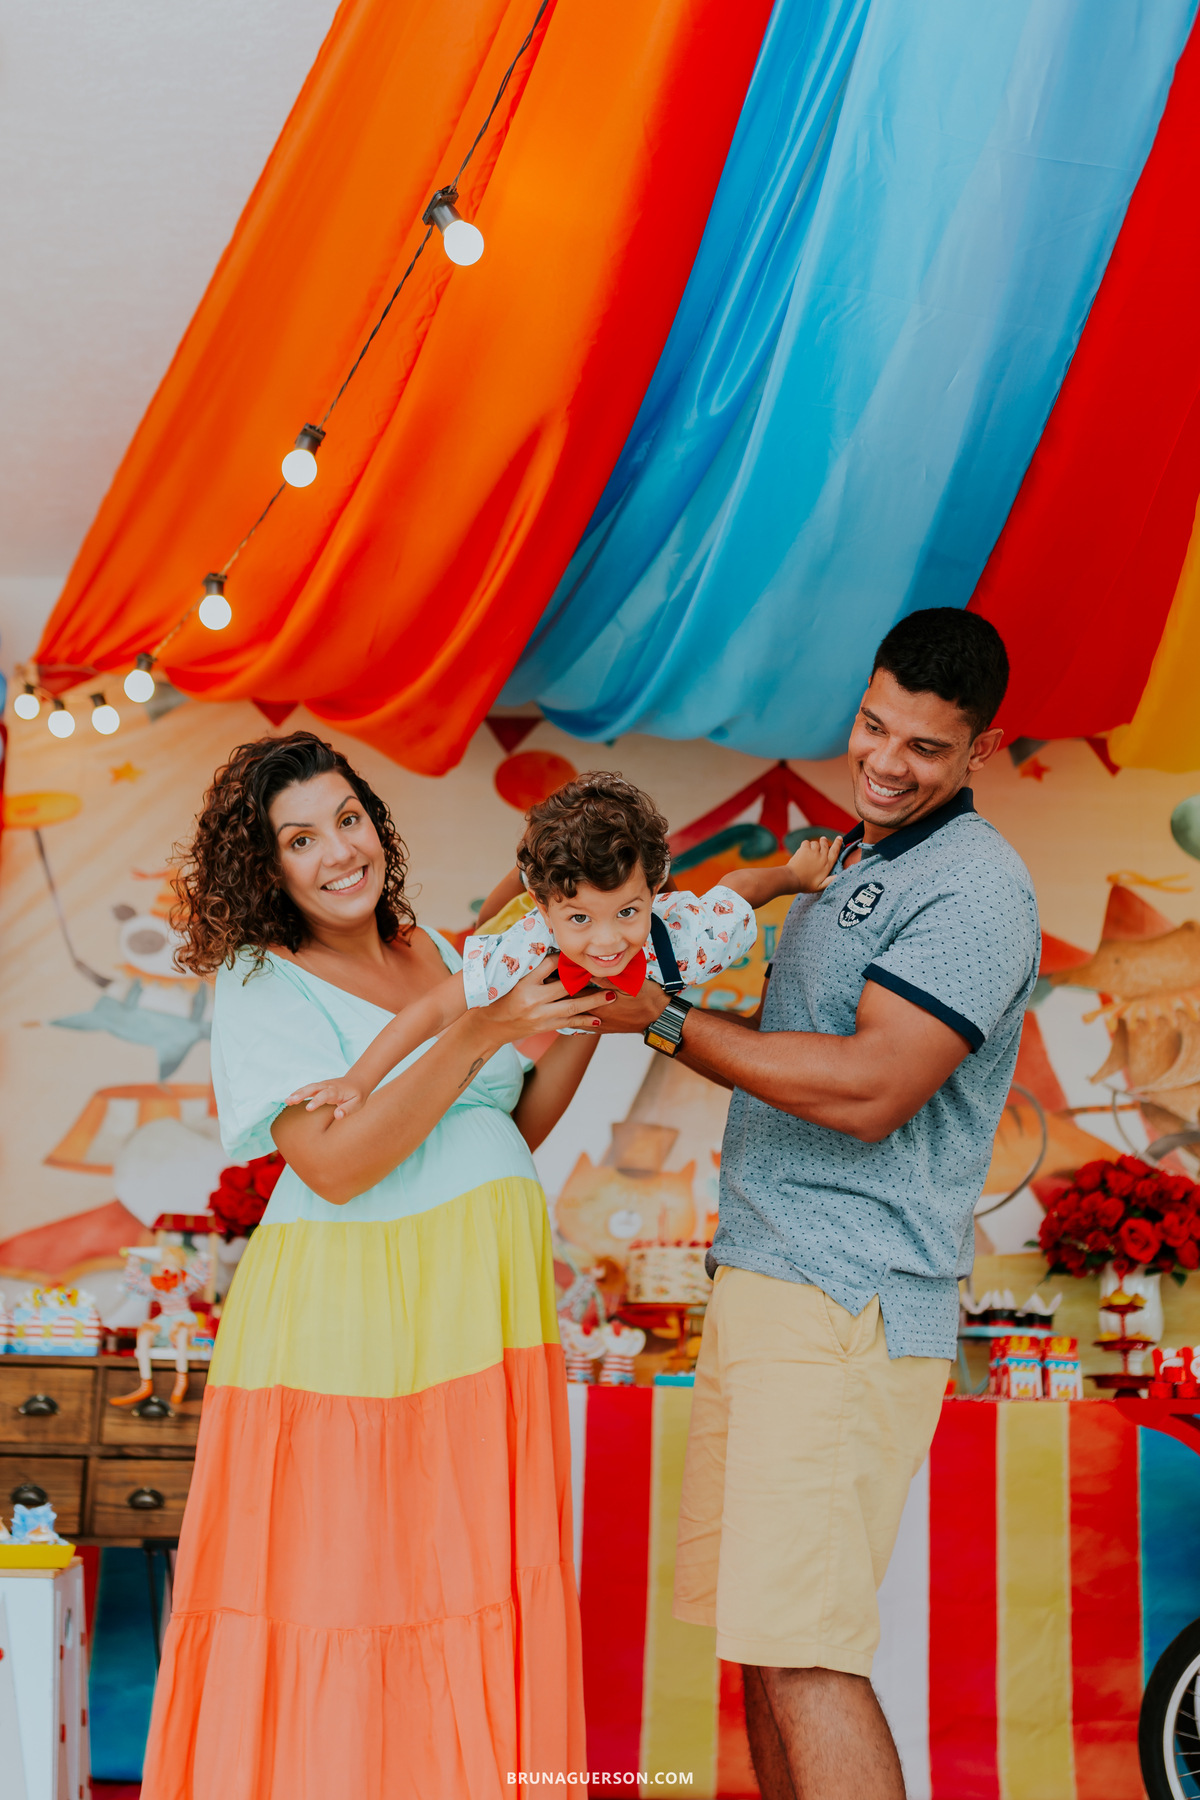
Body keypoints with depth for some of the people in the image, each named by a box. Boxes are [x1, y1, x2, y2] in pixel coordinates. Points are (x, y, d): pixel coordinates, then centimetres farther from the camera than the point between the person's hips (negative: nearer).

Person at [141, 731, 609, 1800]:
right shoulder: (260, 990, -6)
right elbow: (334, 1164, -18)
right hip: (346, 1318, -6)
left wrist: (585, 1020, 1)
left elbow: (515, 1129, 16)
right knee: (342, 1589, -3)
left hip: (484, 1306, 6)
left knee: (483, 1584, 7)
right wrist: (476, 1038, -19)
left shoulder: (437, 954, 13)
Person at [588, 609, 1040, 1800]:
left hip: (850, 1308, -9)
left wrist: (665, 1022, -14)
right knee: (756, 1632, 12)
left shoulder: (973, 888, -11)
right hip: (760, 1282, 9)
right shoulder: (851, 865, 20)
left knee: (802, 1653, -12)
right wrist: (675, 1003, 13)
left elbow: (865, 1091, -20)